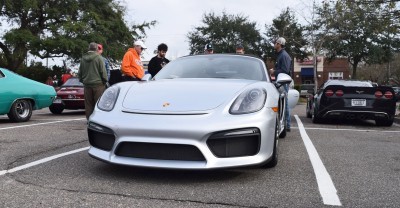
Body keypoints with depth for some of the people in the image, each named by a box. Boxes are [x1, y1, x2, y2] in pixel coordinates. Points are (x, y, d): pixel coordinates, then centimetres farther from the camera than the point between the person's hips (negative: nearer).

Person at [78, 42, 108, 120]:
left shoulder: (83, 58, 7)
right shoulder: (98, 58, -9)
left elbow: (80, 72, 15)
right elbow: (103, 71, -9)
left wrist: (82, 80, 25)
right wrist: (105, 81, 3)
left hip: (87, 84, 5)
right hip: (98, 84, -5)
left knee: (88, 103, 9)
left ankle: (89, 119, 12)